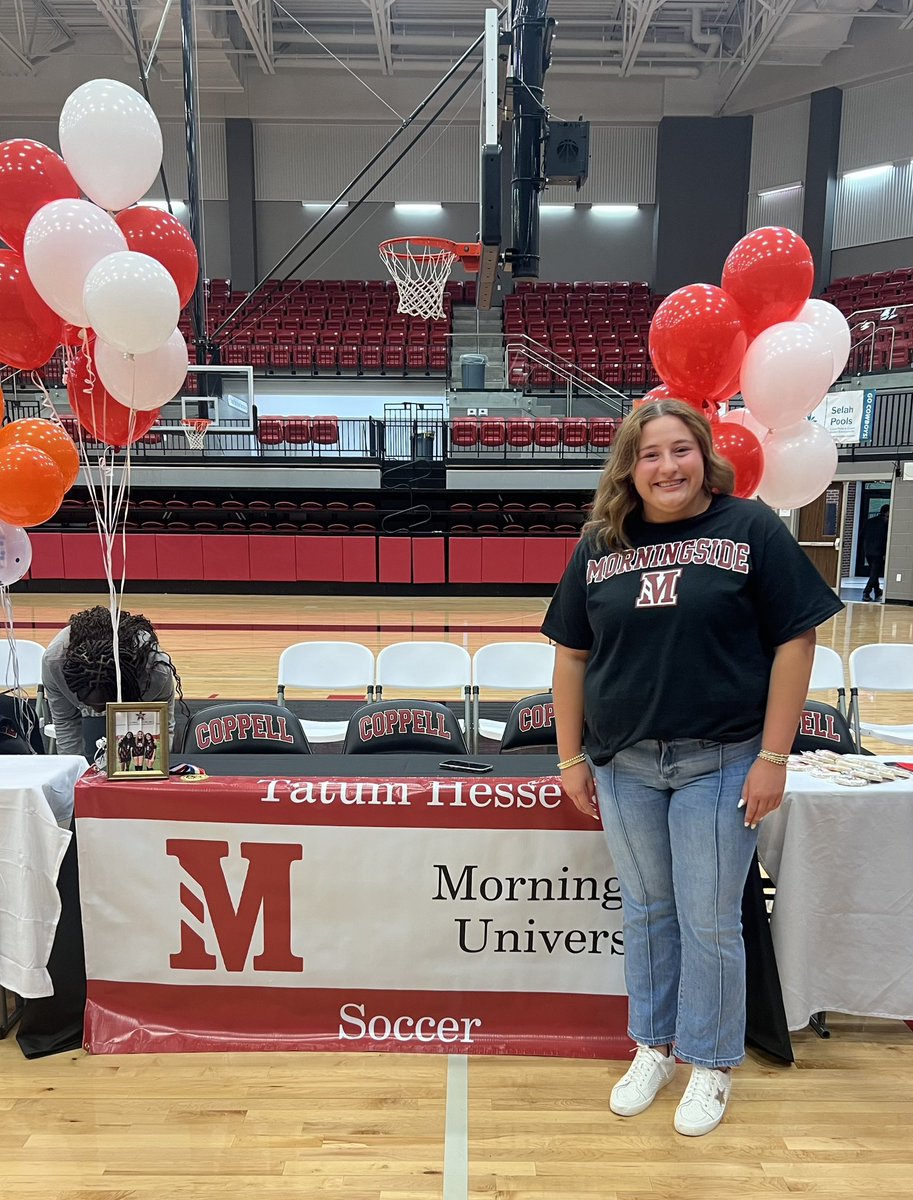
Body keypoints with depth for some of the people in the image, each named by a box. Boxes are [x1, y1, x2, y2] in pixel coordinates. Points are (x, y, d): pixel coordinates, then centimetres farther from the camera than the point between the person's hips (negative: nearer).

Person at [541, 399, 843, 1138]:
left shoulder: (751, 529, -7)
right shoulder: (599, 546, 2)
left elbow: (795, 640, -8)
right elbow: (572, 654, 6)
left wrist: (773, 756, -11)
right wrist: (571, 757, 5)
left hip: (719, 763, -3)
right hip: (623, 763, 4)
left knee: (709, 923, 9)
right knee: (646, 914, 17)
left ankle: (712, 1063, 33)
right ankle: (655, 1048, 39)